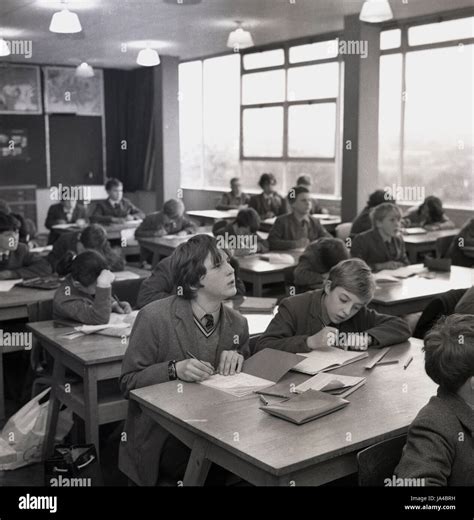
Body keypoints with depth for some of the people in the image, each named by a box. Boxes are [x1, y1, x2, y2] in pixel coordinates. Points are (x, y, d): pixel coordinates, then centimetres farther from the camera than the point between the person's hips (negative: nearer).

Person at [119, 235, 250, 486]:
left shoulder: (238, 323, -1)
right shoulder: (154, 317, -16)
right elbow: (128, 382, -10)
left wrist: (238, 361, -8)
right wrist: (174, 370, -27)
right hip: (161, 434, -5)